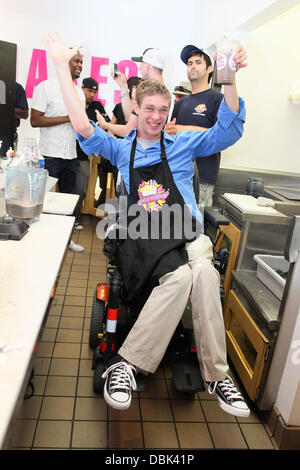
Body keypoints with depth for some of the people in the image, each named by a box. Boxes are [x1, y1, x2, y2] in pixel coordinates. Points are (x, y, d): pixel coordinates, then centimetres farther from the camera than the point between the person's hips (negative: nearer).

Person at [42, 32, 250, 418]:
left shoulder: (184, 144, 20)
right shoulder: (120, 149, 20)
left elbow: (229, 130, 11)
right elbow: (83, 128, 9)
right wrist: (62, 67, 8)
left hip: (185, 231, 2)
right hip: (141, 235, -1)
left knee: (204, 272, -33)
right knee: (180, 276, -34)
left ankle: (215, 374, -20)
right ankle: (126, 365, -23)